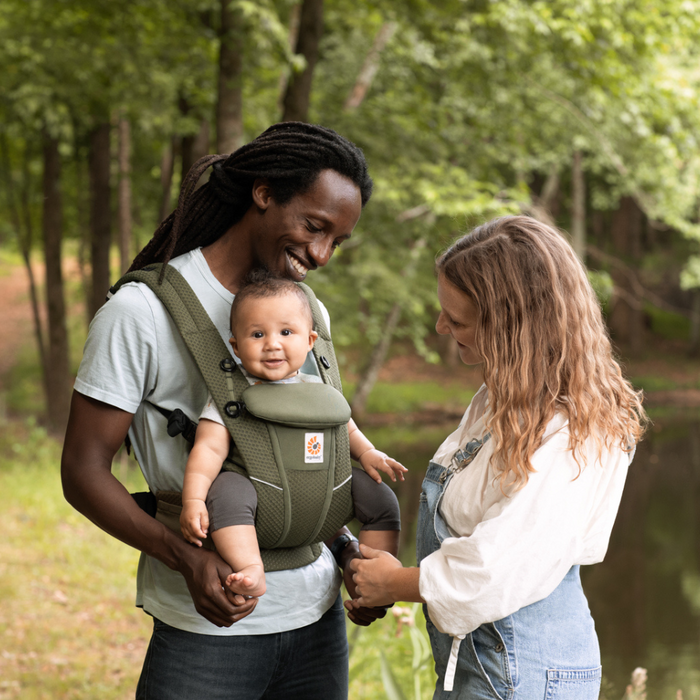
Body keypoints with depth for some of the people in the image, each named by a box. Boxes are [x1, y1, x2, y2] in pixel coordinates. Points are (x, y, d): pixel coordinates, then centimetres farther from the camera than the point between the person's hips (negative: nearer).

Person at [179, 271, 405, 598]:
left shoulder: (316, 388, 7)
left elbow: (344, 429, 23)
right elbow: (209, 449, -13)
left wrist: (367, 452, 4)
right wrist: (193, 500, -25)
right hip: (256, 484, -4)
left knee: (380, 497, -5)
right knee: (226, 491, -34)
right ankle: (251, 571, -41)